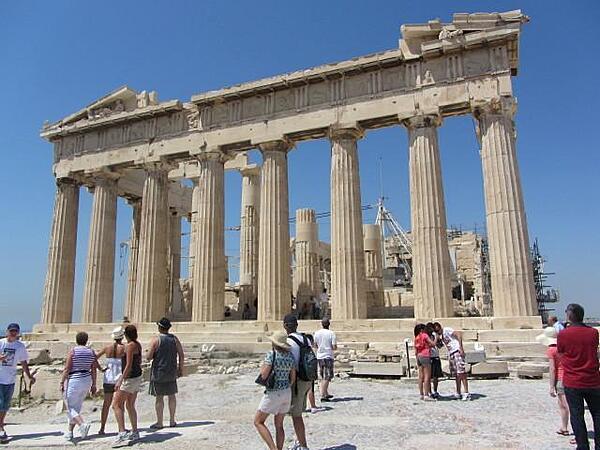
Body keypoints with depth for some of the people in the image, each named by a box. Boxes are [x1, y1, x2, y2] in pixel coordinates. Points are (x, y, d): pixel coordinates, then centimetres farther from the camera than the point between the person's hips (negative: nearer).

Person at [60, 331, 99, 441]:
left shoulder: (73, 351, -9)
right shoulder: (91, 352, 3)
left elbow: (67, 369, -12)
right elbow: (94, 369, 4)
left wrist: (62, 382, -5)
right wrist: (93, 384, 10)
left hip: (73, 380, -5)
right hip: (86, 381, 5)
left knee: (70, 407, 3)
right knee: (77, 407, 17)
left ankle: (83, 424, -17)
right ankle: (70, 431, 20)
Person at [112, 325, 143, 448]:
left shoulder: (130, 346, -18)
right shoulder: (138, 345, 9)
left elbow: (129, 365, -22)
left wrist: (120, 380, -21)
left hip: (130, 378, -9)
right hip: (137, 377, 9)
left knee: (116, 405, -6)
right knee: (130, 406, 17)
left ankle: (122, 433, -14)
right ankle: (135, 433, 23)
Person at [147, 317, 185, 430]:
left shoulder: (155, 340, -11)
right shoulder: (174, 338, 1)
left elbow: (149, 357, -13)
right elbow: (181, 355, 1)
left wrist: (153, 355, 9)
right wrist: (181, 369, 9)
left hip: (158, 372, -4)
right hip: (172, 372, 4)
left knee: (159, 397, 4)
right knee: (172, 395, 14)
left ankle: (159, 423, 10)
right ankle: (172, 421, 19)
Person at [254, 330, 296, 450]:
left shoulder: (271, 354, -16)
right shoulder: (290, 355, 3)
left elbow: (264, 375, -21)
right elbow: (293, 378, 6)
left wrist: (262, 367, 0)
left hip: (273, 394, -7)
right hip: (287, 393, 7)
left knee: (258, 422, 7)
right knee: (279, 425, 18)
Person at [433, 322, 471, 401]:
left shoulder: (447, 330, -7)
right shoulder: (442, 335, 19)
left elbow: (459, 334, -19)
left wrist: (461, 347, -22)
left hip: (457, 352, -9)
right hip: (451, 355, 9)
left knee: (461, 373, -10)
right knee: (456, 375, 10)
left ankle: (466, 393, -9)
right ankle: (458, 394, 13)